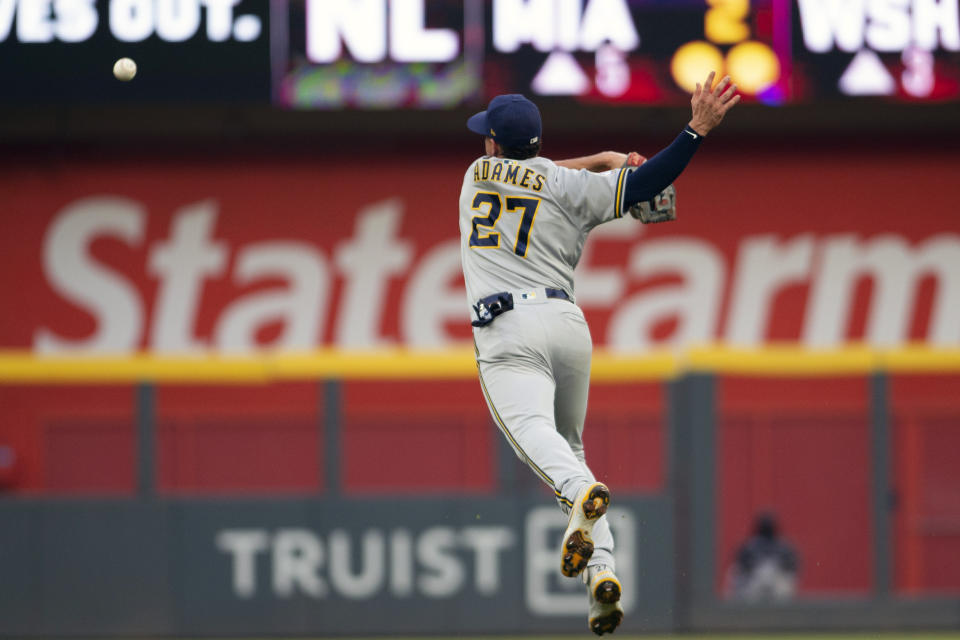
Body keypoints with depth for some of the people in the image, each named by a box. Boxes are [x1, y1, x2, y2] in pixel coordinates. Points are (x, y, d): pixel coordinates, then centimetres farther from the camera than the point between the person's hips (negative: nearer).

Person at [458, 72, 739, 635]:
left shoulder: (479, 175, 17)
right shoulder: (570, 186, 10)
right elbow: (643, 184, -1)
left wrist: (598, 160, 33)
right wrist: (698, 129, -1)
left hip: (507, 330, -3)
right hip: (568, 325, 3)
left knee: (529, 424, -26)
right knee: (570, 443, 16)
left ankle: (581, 491, -59)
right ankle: (603, 569, -3)